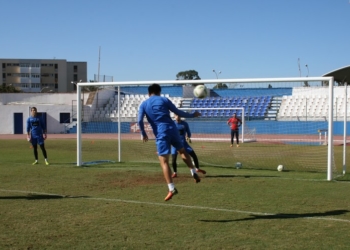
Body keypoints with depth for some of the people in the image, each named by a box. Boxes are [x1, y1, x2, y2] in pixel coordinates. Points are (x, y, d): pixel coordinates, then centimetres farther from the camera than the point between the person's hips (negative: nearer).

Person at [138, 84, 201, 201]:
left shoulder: (144, 104, 9)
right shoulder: (164, 100, 11)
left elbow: (140, 120, -4)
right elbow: (178, 112, 12)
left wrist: (143, 134, 9)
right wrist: (192, 115, 25)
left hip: (161, 134, -2)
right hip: (172, 129, 2)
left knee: (164, 161, -5)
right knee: (182, 151, 27)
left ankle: (172, 189, -14)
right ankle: (194, 173, 20)